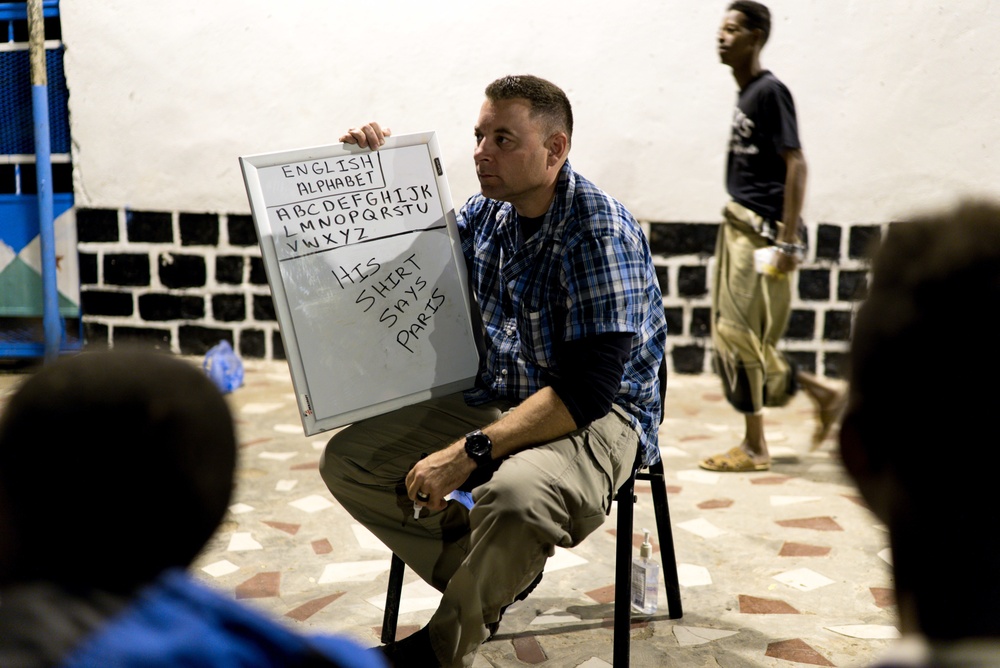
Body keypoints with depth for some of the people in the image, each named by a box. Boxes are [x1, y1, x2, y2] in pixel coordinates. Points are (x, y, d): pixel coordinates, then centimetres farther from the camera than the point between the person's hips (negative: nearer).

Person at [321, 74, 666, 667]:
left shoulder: (600, 233, -19)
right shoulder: (485, 213, 4)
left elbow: (587, 390, -25)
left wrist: (471, 452, -28)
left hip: (598, 417, -7)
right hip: (492, 401, 8)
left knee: (515, 495, -39)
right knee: (347, 459, -5)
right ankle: (494, 578, 2)